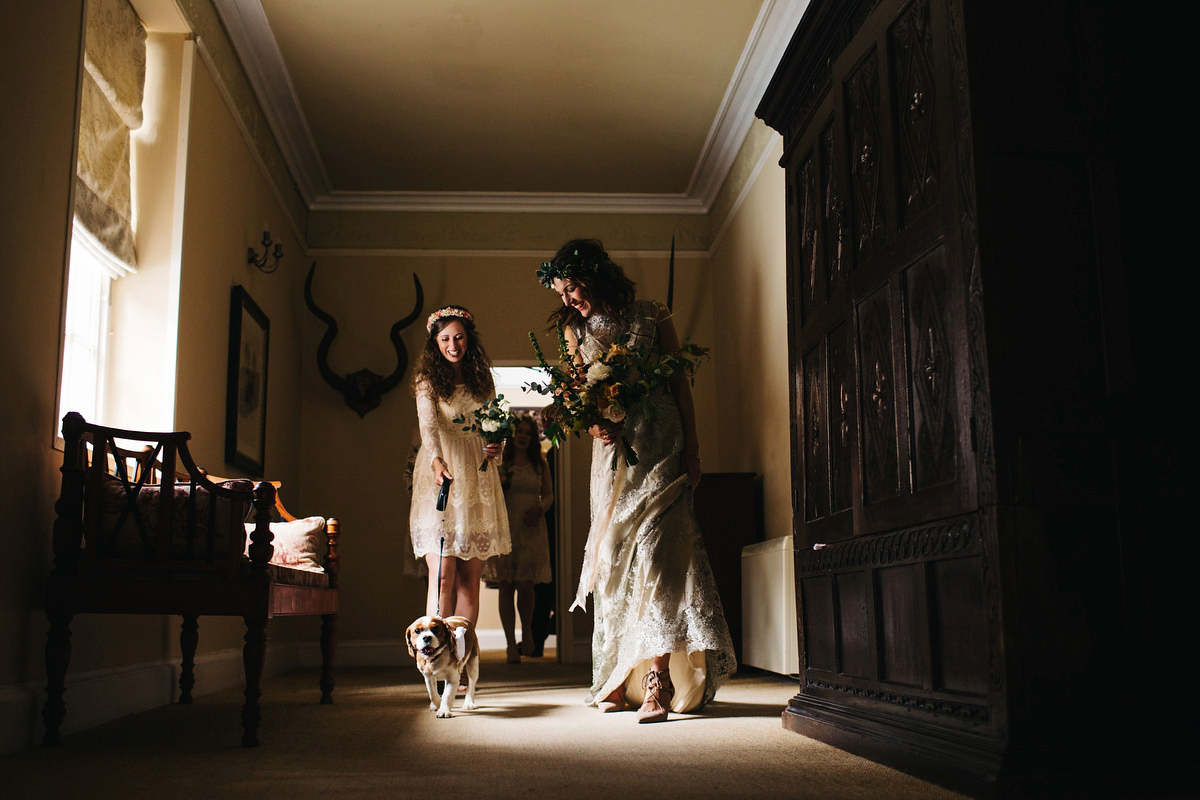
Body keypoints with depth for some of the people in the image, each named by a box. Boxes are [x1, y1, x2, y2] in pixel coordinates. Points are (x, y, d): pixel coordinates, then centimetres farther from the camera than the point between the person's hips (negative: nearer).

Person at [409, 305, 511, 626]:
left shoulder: (481, 378, 14)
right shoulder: (427, 379, 0)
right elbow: (428, 424, -16)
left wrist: (496, 445, -5)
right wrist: (437, 461, -35)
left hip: (476, 480, 4)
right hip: (441, 477, -4)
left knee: (470, 580, 3)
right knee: (443, 575, -12)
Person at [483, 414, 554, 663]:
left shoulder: (540, 465, 10)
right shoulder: (500, 464, 5)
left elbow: (549, 494, 15)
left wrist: (540, 508, -5)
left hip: (531, 530, 1)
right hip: (505, 529, -1)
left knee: (525, 585, -2)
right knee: (506, 587, -2)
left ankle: (527, 635, 22)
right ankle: (511, 645, 3)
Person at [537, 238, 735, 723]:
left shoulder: (653, 318, 3)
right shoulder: (576, 330, 13)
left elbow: (680, 382, 4)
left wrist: (691, 448, -2)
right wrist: (592, 423, -13)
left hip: (660, 443, -4)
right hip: (611, 447, 4)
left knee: (654, 550, -14)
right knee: (612, 553, 2)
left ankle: (657, 682, -17)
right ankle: (620, 680, 8)